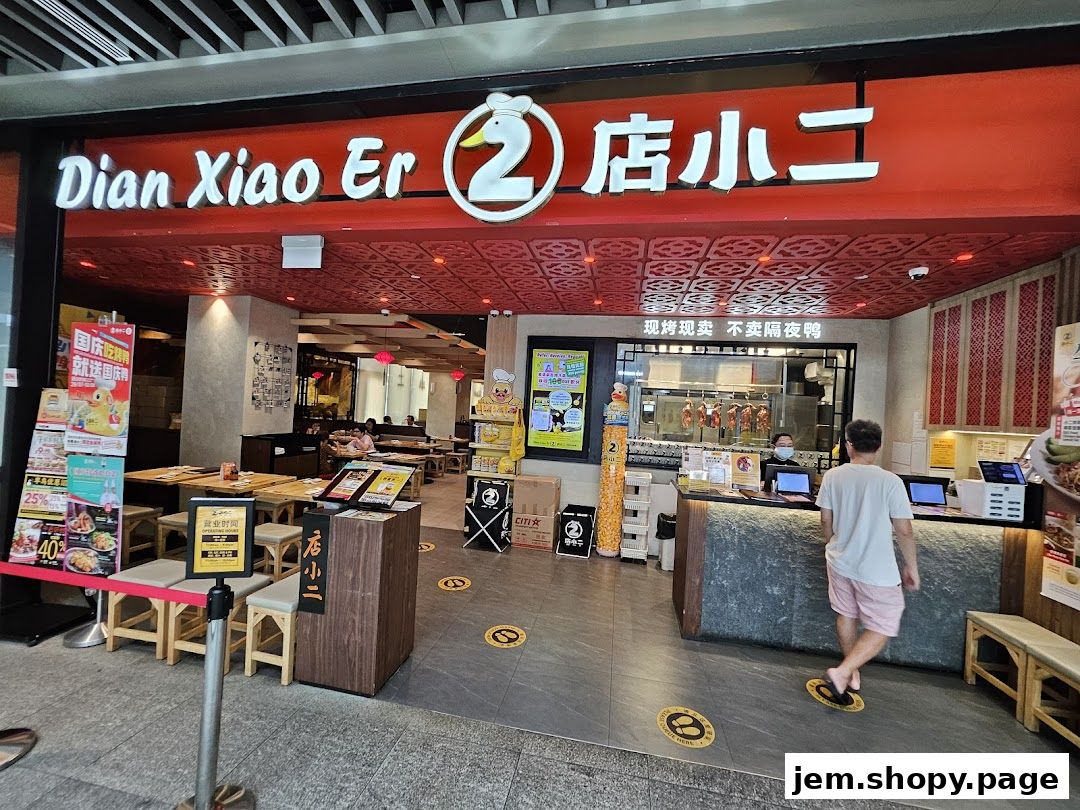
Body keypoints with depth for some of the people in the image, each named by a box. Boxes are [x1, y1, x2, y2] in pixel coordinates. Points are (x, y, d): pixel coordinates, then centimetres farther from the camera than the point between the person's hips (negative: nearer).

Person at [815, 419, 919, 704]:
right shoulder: (890, 481, -16)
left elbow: (826, 522, 2)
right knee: (882, 628, 11)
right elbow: (904, 532, -11)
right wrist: (912, 567, 5)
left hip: (840, 562, 4)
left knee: (846, 615, 21)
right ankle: (841, 672, -1)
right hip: (876, 569, -4)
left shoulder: (832, 476, -7)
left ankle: (853, 674, 35)